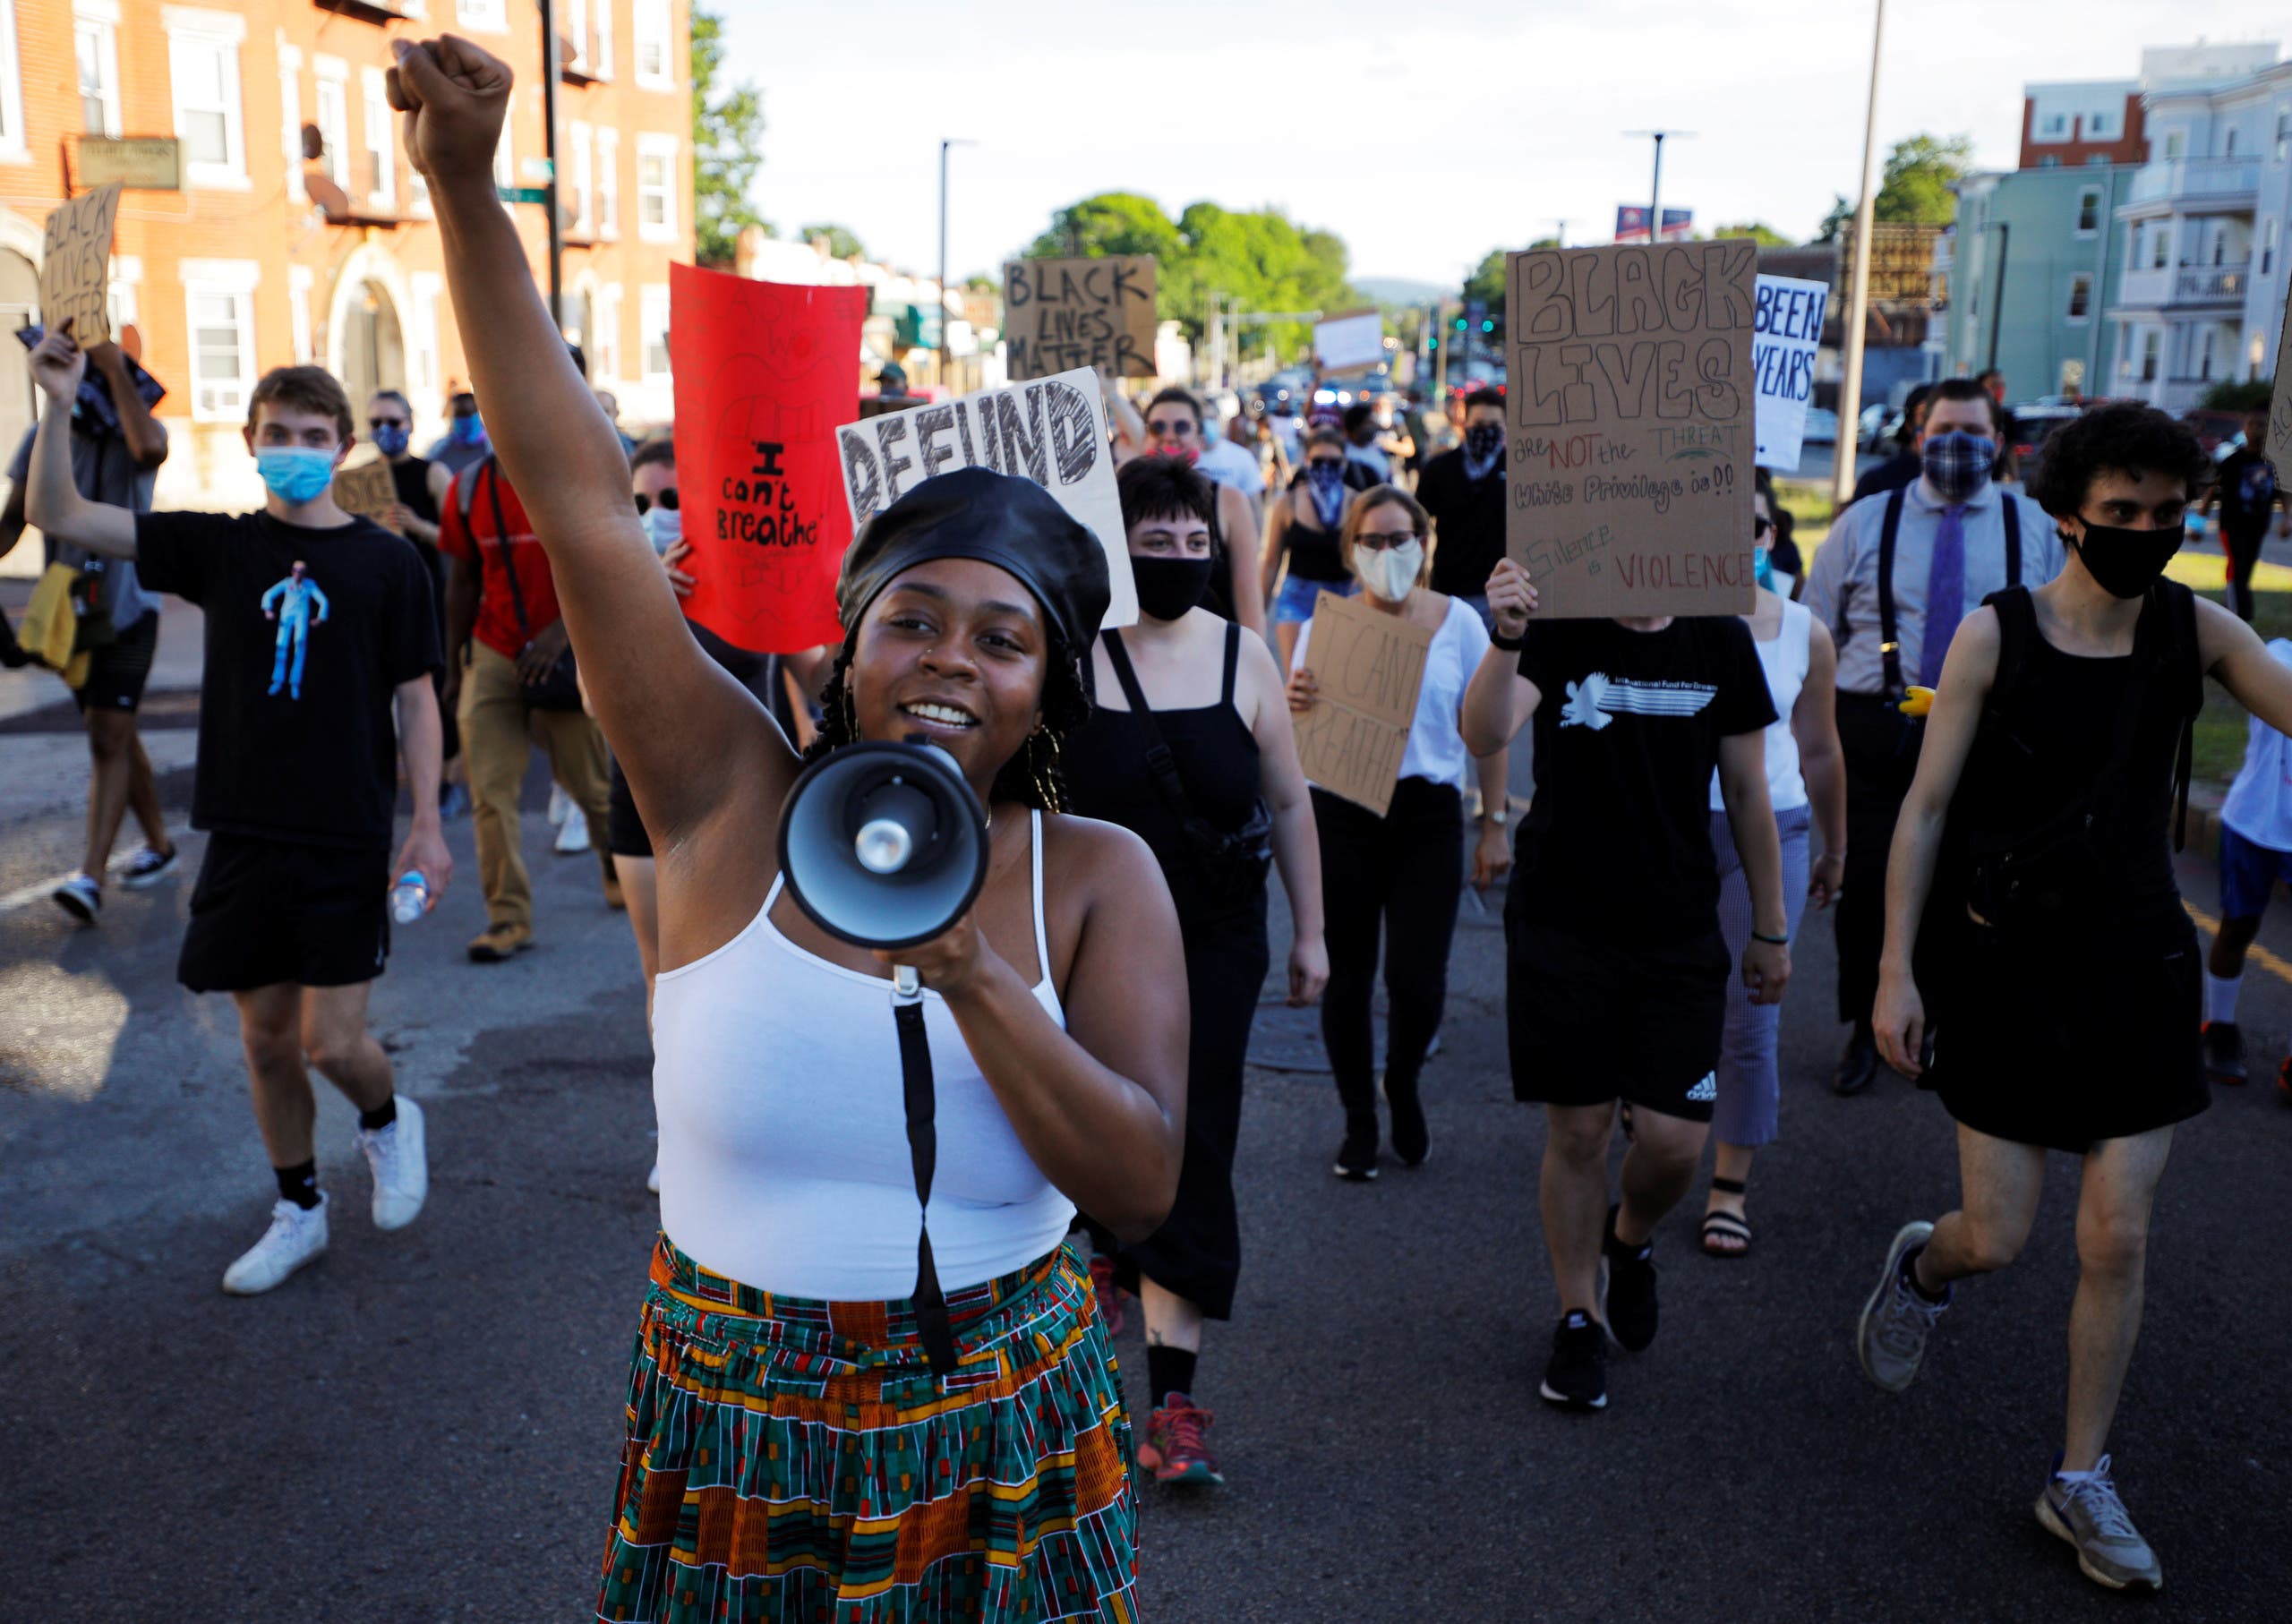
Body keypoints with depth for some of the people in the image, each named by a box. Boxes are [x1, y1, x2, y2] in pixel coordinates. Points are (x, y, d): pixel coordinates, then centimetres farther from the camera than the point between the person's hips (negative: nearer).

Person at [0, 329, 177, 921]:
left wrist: (116, 367, -26)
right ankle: (159, 844, 28)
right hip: (70, 613, 5)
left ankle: (91, 874, -14)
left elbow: (150, 447, -35)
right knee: (116, 736, 14)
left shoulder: (133, 436, -9)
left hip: (128, 611, -5)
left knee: (108, 739, -11)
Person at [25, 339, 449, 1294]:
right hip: (244, 835, 3)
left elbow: (415, 700, 0)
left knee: (331, 1043, -5)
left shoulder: (386, 561, -2)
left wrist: (427, 828, -4)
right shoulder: (218, 546, 4)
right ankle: (299, 1211, 30)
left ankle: (388, 1124, 29)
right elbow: (56, 516, -1)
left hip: (347, 841, -3)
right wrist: (58, 404, -15)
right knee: (266, 1041, 11)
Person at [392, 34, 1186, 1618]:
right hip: (732, 1440, 0)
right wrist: (467, 191, -17)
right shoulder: (739, 804, -9)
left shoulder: (1098, 876, -8)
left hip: (1000, 1452, 0)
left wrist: (970, 974, -27)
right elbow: (584, 498, -13)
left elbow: (1145, 1188, -15)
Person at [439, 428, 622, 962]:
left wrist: (561, 628, -24)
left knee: (587, 778, 9)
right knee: (490, 787, -5)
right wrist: (453, 667, 11)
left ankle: (617, 857, 40)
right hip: (493, 655, 3)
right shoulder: (469, 488, 4)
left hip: (566, 654, -2)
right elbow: (463, 582, 11)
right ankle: (508, 916, 1)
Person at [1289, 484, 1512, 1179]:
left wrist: (1494, 824, 5)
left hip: (1428, 816, 0)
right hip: (1341, 817, 1)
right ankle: (1359, 1120, 26)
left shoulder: (1458, 622, 3)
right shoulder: (1327, 624, 2)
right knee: (1346, 981, 5)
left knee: (1418, 983, -6)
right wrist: (1294, 702, -20)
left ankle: (1402, 1084, 27)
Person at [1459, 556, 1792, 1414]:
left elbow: (1747, 792, 9)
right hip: (1561, 922, -2)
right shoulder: (1557, 631, -6)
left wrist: (1771, 929, 12)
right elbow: (1485, 735, -24)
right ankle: (1580, 1319, 25)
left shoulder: (1721, 642, 2)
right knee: (1577, 1131, 5)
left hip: (1679, 931, 2)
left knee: (1675, 1141, -3)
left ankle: (1629, 1242, 33)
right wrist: (1505, 639, -42)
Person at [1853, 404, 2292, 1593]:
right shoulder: (1996, 635, -9)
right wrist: (1897, 972, -10)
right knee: (1997, 1237, 1)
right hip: (2004, 961, -2)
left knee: (2118, 1241, 4)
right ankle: (1923, 1265, 39)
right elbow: (1924, 809, -8)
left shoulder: (2195, 632, -1)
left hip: (2133, 963, 3)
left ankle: (2080, 1482, 23)